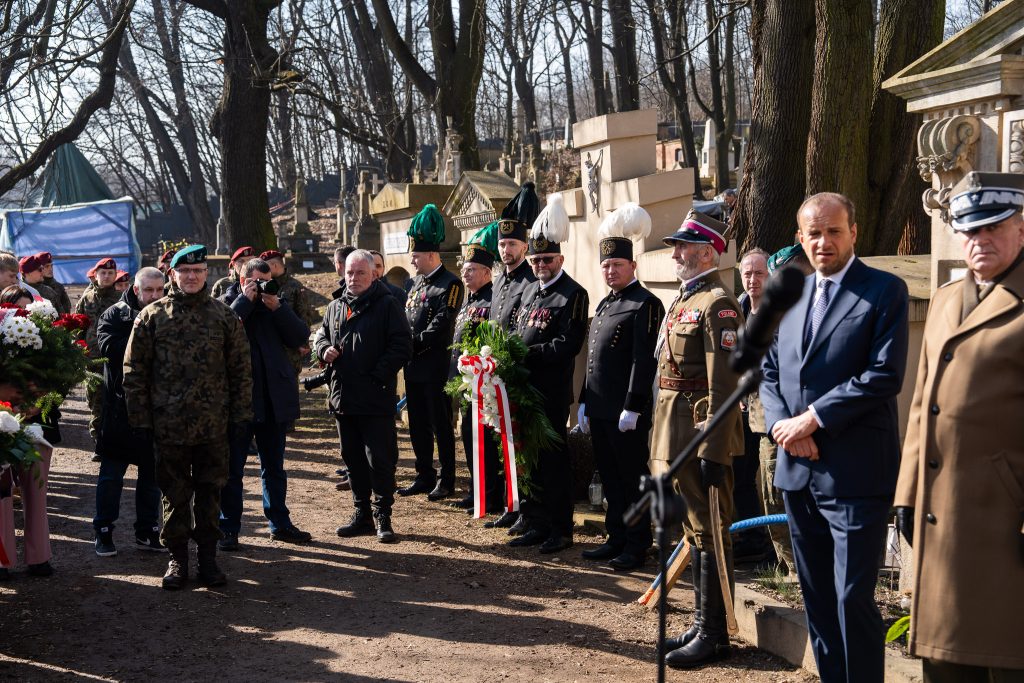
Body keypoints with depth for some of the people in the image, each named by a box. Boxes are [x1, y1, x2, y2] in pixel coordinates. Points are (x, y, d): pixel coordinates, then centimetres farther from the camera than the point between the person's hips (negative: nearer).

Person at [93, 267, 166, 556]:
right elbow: (108, 347, -20)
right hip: (121, 406, -3)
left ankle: (147, 532, 21)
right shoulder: (115, 315, -2)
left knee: (152, 473, 11)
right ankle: (103, 532, 14)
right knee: (112, 472, 3)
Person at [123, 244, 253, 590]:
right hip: (169, 425, -1)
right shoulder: (152, 316, 0)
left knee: (210, 493, 9)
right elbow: (134, 370, 1)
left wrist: (240, 416, 2)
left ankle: (208, 556, 21)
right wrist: (140, 418, -2)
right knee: (174, 495, 8)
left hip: (214, 426, 1)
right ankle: (177, 558, 20)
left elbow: (241, 369, 6)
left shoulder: (224, 316, 4)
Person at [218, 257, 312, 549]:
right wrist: (245, 301, -16)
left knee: (274, 466, 15)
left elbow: (300, 337, -1)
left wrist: (277, 308, -10)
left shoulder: (276, 303, 11)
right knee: (232, 467, 2)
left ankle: (280, 523, 24)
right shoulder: (227, 303, 0)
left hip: (274, 399, 4)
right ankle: (228, 528, 9)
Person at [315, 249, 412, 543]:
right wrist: (324, 348, 0)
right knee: (353, 458, 13)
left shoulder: (387, 305, -5)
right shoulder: (336, 307, 13)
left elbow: (402, 346, -10)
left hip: (376, 400, -6)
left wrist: (378, 375, -16)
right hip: (343, 397, 6)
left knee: (381, 460, -2)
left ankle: (382, 516, 8)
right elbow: (321, 334, 24)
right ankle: (362, 514, 23)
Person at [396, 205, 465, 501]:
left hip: (435, 368, -8)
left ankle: (446, 481, 9)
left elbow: (441, 327, -18)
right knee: (418, 426, 13)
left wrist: (413, 343, -16)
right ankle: (425, 477, 22)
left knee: (441, 426, 0)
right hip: (414, 368, 8)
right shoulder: (417, 282, 15)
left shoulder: (450, 285, -10)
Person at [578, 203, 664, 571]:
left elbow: (644, 360, -16)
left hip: (627, 412, -8)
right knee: (610, 477, 14)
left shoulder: (646, 304, -10)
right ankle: (616, 539, 23)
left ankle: (637, 547, 8)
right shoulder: (605, 304, 17)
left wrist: (633, 407, -20)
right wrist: (584, 402, 16)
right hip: (600, 410, 8)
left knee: (633, 478, 0)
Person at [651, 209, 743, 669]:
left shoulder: (717, 303, -14)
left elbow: (723, 384, -19)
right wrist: (662, 438, 17)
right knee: (694, 529, 15)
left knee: (708, 531, -2)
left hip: (700, 434, -10)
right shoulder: (683, 300, 16)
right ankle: (702, 622, 25)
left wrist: (713, 451, -22)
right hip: (676, 433, 10)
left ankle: (715, 634, 5)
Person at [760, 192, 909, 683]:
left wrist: (813, 419, -15)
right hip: (798, 470, 6)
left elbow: (884, 375, -15)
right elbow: (769, 371, 15)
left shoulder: (885, 291, -5)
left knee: (853, 599, -6)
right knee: (816, 597, 14)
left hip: (854, 473, -6)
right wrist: (783, 425, -4)